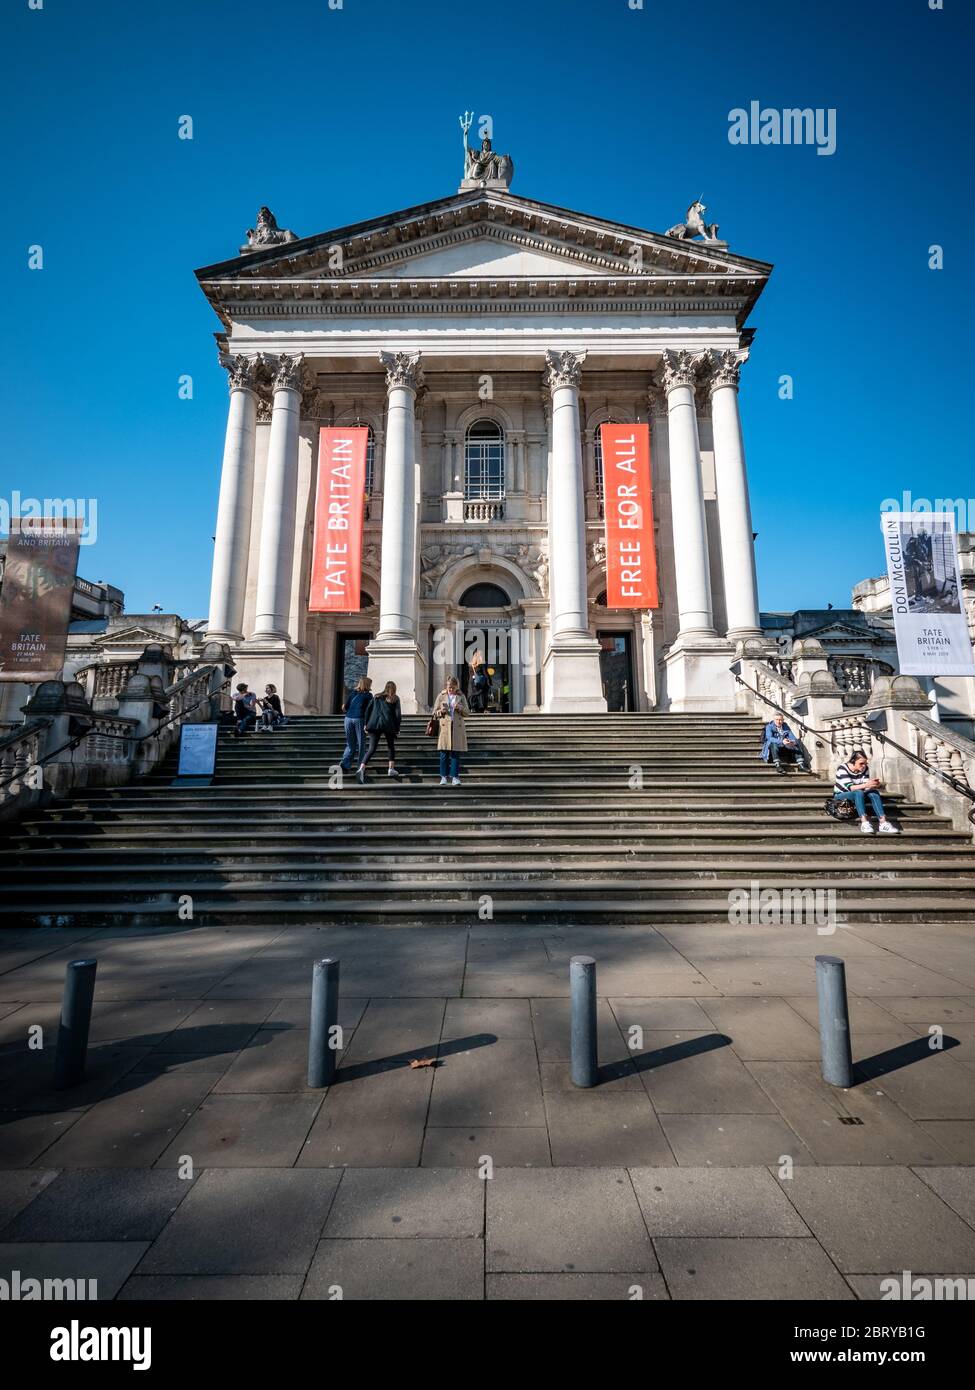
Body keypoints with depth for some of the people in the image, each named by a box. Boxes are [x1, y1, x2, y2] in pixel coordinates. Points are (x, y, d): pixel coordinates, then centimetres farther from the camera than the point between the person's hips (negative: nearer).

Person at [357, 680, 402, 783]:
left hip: (374, 724, 2)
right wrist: (397, 728, 8)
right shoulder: (395, 699, 9)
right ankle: (391, 769, 13)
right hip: (388, 725, -2)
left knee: (371, 749, -3)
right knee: (391, 747, 18)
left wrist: (366, 724, 15)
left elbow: (368, 710, 13)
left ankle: (362, 768, -22)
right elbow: (398, 714, 3)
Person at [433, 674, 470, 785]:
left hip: (457, 729, 1)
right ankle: (444, 776, 9)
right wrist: (441, 711, -11)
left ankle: (455, 777, 5)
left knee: (456, 754, 0)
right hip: (445, 728, 0)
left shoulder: (461, 697, 9)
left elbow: (467, 712, 9)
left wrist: (460, 708, -9)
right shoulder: (441, 696, 7)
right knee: (444, 754, 0)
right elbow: (435, 713, 9)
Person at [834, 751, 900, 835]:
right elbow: (850, 787, -31)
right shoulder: (842, 768, -21)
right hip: (841, 796, -5)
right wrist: (866, 785, -45)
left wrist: (874, 784, -34)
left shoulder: (865, 768, -4)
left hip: (857, 796, 6)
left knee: (874, 792, -23)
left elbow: (866, 787, -12)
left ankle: (883, 823, -31)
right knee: (858, 792, -35)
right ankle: (864, 823, -42)